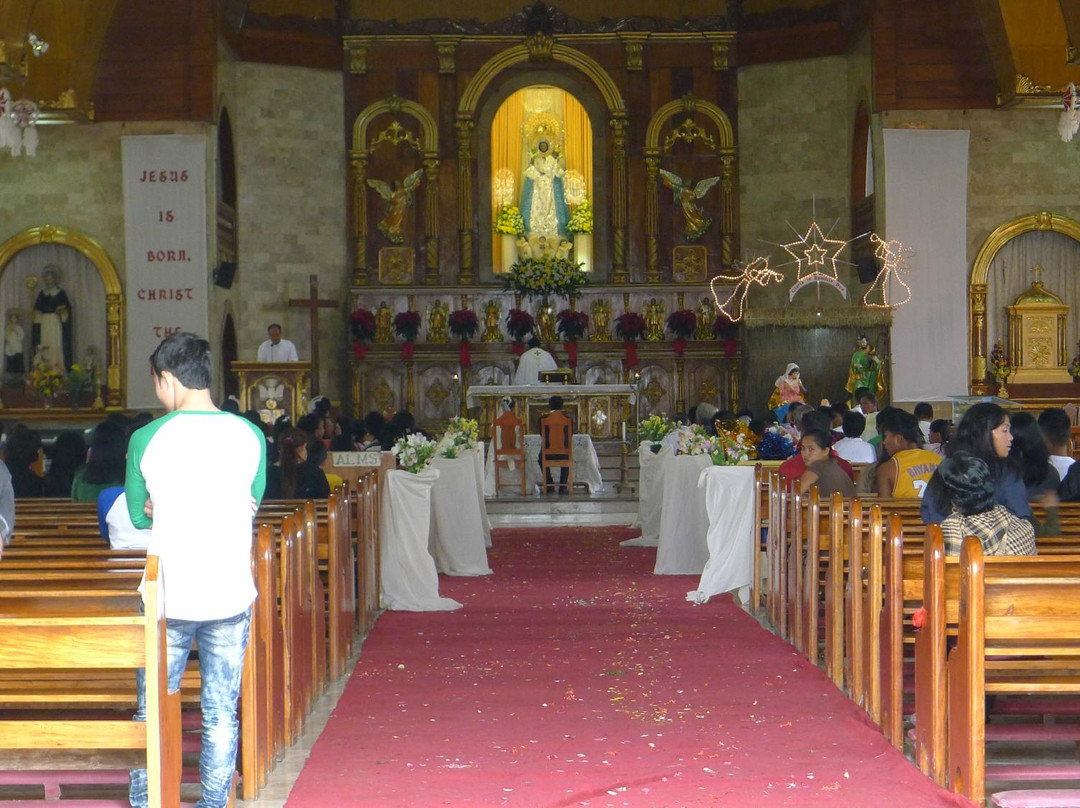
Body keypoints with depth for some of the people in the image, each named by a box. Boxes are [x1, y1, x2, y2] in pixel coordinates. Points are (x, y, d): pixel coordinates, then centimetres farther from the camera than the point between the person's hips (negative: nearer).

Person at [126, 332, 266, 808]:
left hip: (167, 600, -1)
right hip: (231, 598, 1)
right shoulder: (250, 437, -2)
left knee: (153, 712, 14)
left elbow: (138, 515, 5)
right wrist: (215, 510, 8)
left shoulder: (146, 439, -7)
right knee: (221, 716, 10)